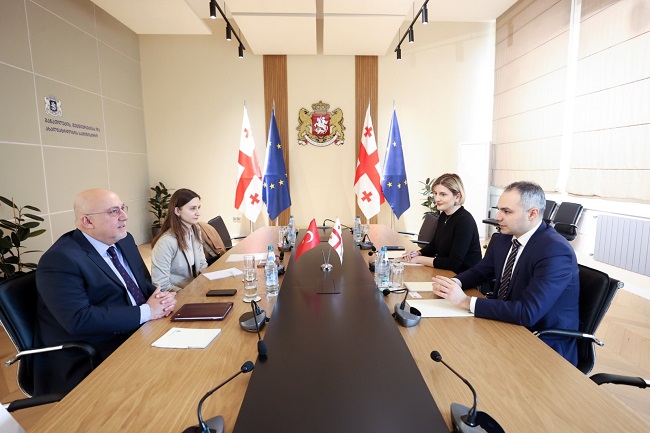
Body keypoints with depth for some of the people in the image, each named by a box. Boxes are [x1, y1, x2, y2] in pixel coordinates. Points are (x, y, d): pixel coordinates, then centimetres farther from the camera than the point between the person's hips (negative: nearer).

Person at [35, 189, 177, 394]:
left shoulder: (124, 241, 8)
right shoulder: (60, 260, -16)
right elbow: (78, 319, -25)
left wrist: (162, 299, -9)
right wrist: (146, 311, -22)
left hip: (139, 334, 8)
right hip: (93, 362, -7)